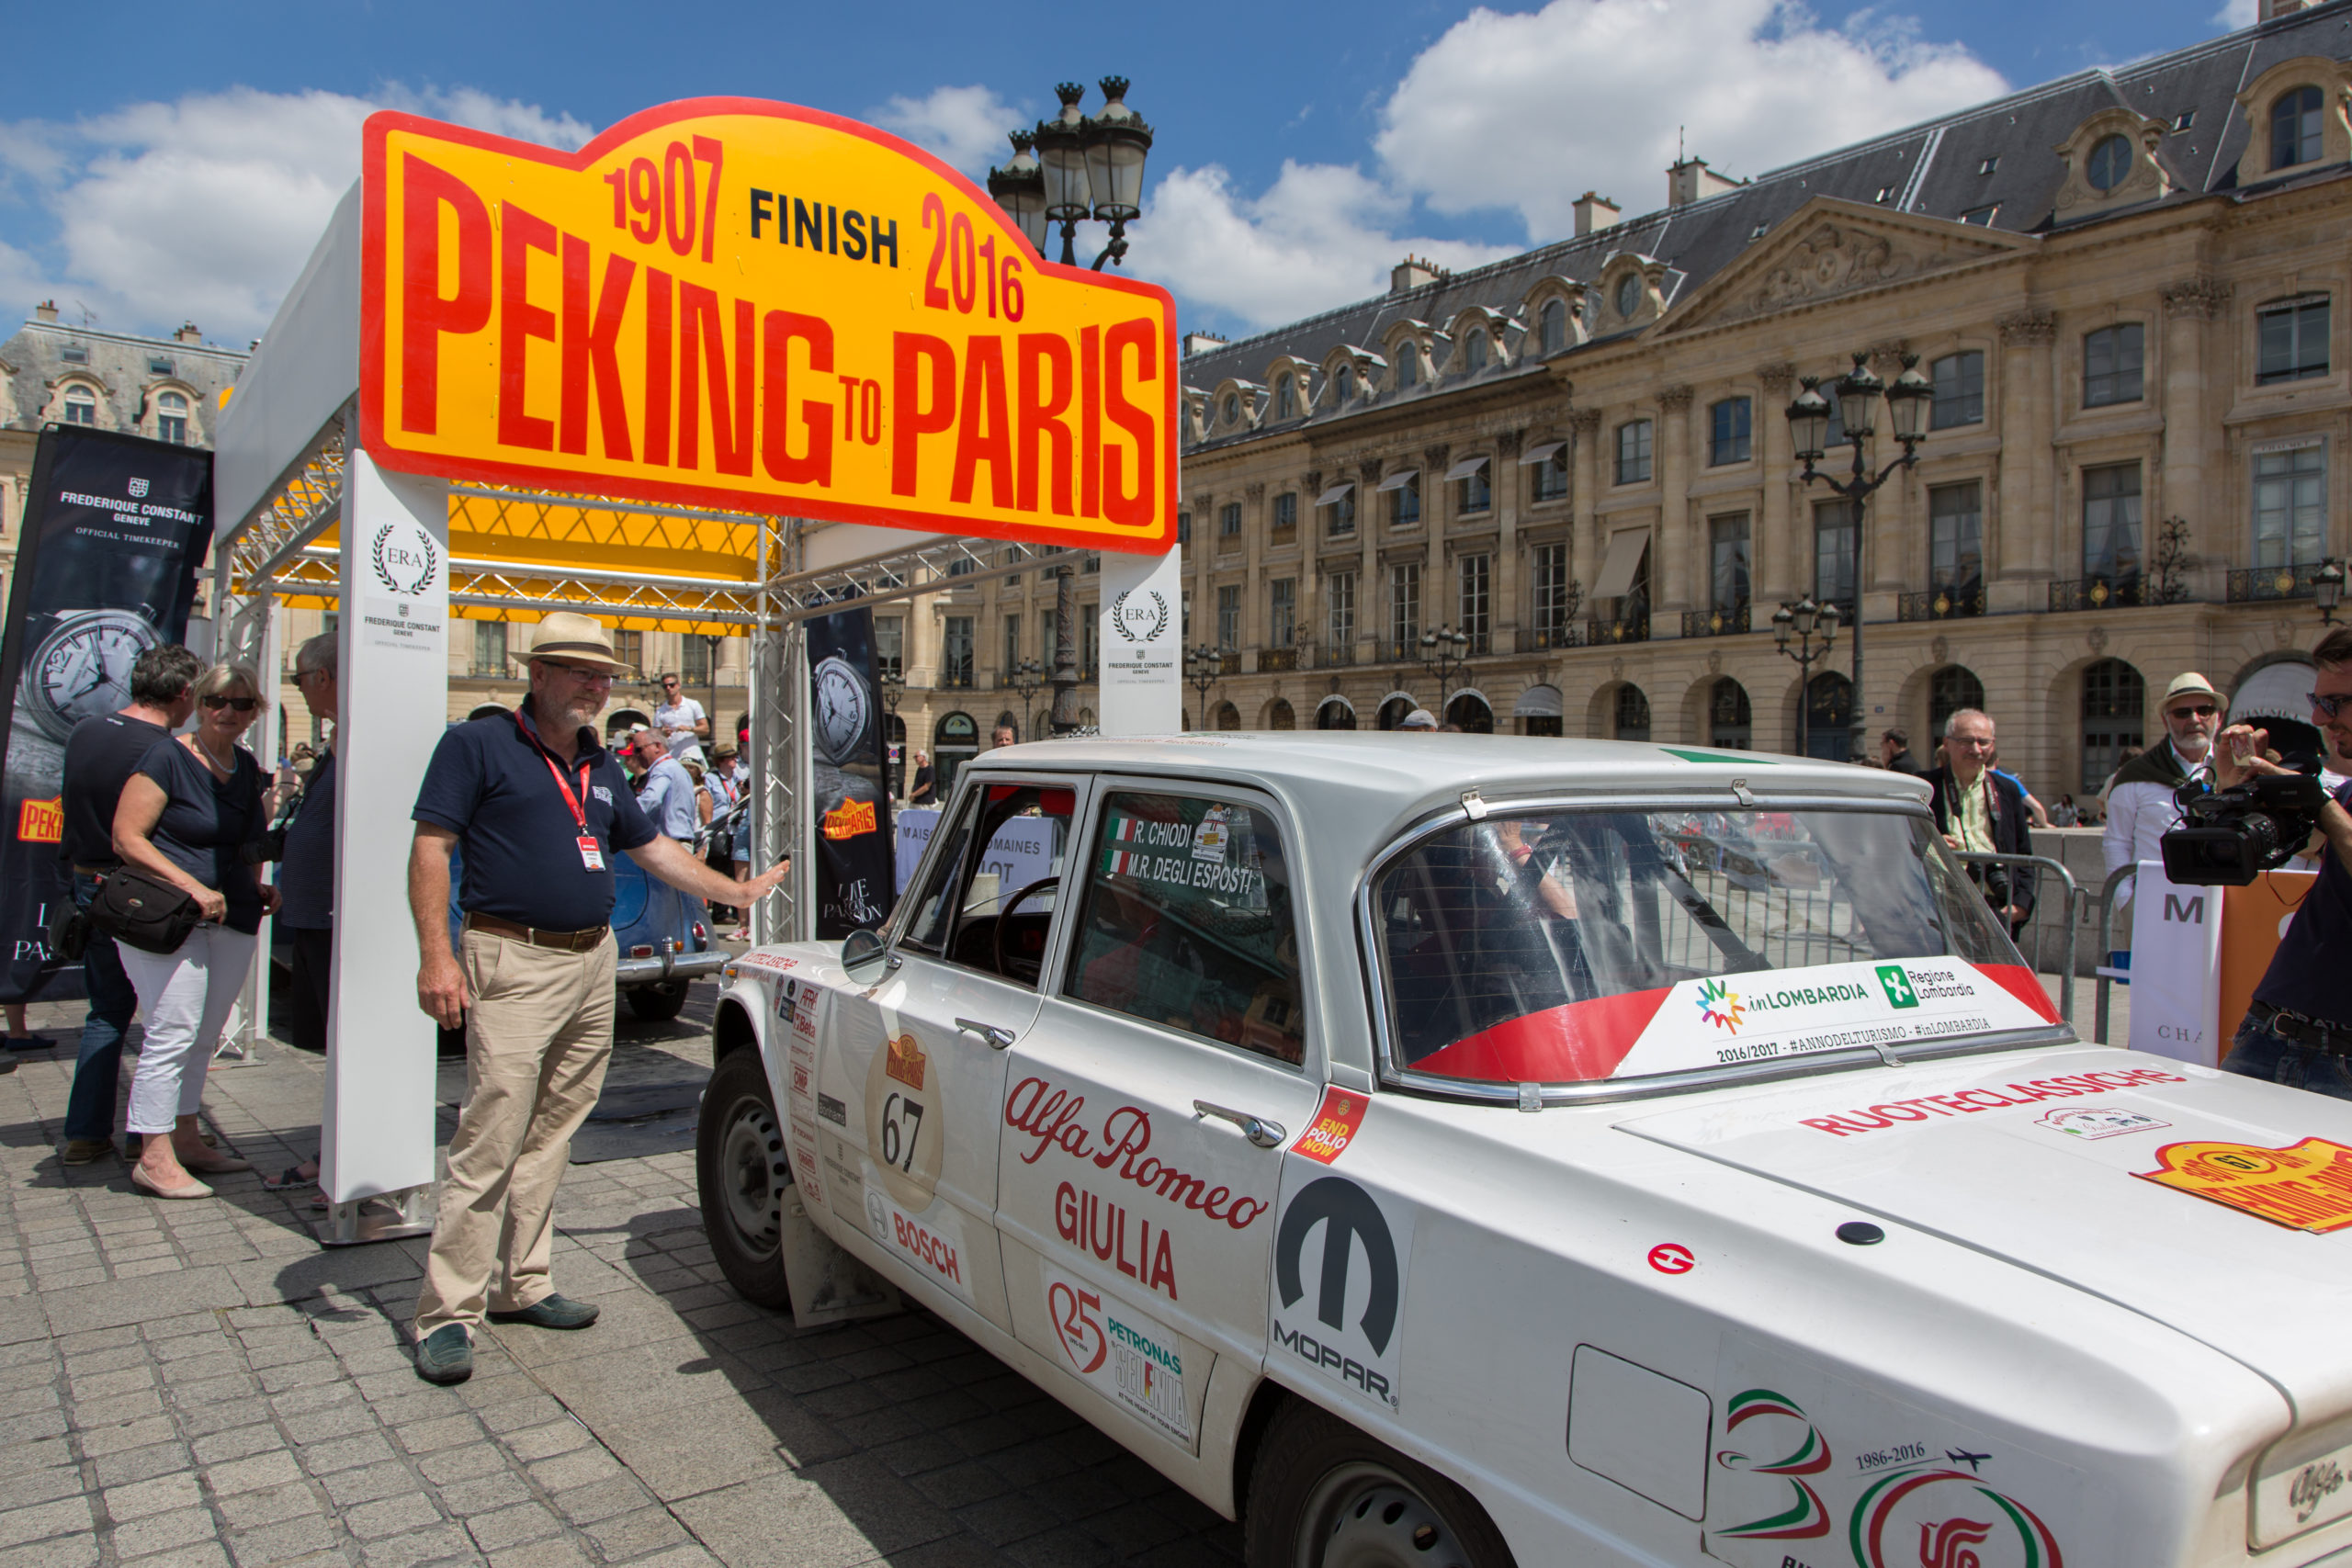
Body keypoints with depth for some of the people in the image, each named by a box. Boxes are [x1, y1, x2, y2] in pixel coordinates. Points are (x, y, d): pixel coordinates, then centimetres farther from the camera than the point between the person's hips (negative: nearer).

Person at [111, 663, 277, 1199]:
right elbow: (127, 837, -11)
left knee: (204, 1037, 13)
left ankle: (185, 1139, 24)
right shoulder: (167, 758, -6)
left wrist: (258, 889, 11)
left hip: (232, 919, 7)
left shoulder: (247, 768, 14)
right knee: (174, 1032, -8)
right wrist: (192, 886, -19)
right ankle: (155, 1158, -1)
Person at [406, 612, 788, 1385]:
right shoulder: (478, 744, -3)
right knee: (490, 1141, -8)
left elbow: (653, 849, 26)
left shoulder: (599, 767, 17)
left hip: (592, 964, 7)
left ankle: (522, 1285, 23)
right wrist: (436, 958, -17)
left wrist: (740, 890, 26)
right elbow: (430, 848, -8)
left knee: (549, 1138, 12)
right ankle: (448, 1313, 1)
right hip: (515, 965, -7)